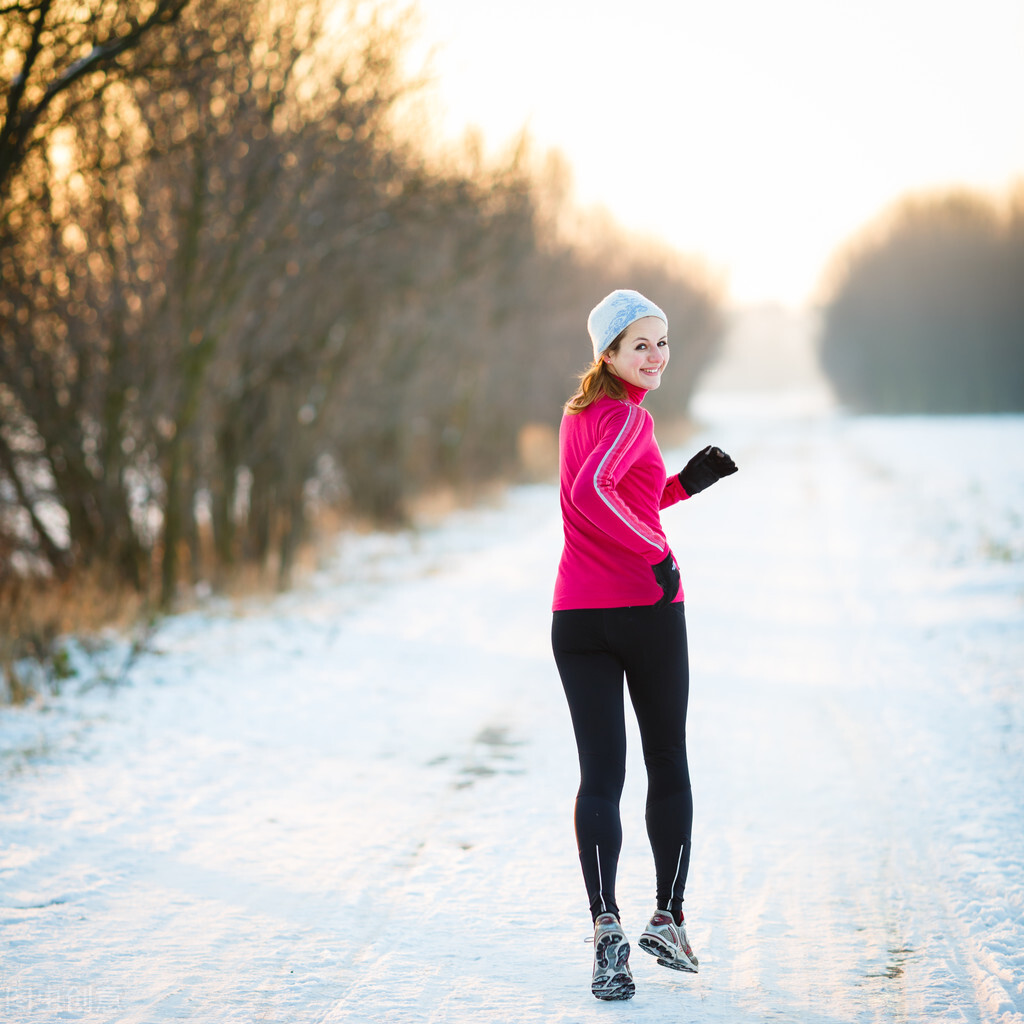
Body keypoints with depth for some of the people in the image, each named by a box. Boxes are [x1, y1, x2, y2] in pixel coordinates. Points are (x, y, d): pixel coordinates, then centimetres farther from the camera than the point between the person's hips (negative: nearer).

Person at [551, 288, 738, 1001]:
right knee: (669, 763, 12)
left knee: (601, 775, 2)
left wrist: (688, 483, 18)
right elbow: (591, 490, -30)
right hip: (645, 607, -6)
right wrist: (658, 553, -21)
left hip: (576, 615, 6)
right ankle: (669, 919, 18)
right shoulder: (631, 417, -11)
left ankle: (607, 930, -8)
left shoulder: (580, 412, 15)